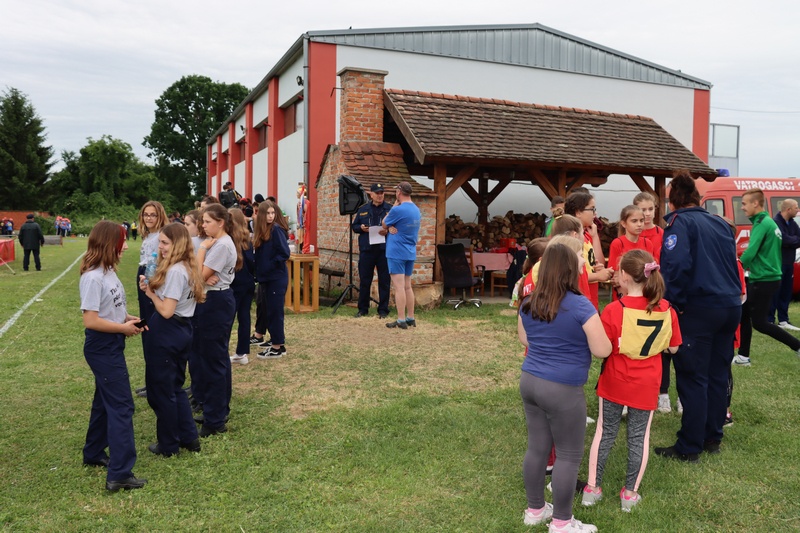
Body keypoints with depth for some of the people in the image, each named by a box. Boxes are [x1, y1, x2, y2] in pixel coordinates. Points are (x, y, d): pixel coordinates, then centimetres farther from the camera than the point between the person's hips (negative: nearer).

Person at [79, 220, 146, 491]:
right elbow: (91, 320, -25)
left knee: (105, 400, 21)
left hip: (112, 346, 10)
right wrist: (124, 328, -15)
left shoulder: (108, 271, 6)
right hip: (102, 348, -10)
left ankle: (94, 454, 39)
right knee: (121, 406, -7)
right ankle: (120, 474, -2)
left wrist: (128, 318, 2)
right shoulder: (93, 277, -22)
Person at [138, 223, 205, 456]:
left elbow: (166, 311, -23)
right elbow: (170, 298, 8)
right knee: (175, 387, 20)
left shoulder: (175, 271, -21)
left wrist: (150, 292, -9)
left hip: (167, 334, -10)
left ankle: (168, 445, 19)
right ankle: (189, 437, 25)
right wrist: (152, 288, -5)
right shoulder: (187, 268, 9)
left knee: (161, 390, 6)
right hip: (182, 330, 10)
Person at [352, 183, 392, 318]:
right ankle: (363, 309, 18)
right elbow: (354, 226, 16)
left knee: (384, 281, 3)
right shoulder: (363, 209, 11)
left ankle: (383, 310, 13)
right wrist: (361, 228, -5)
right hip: (366, 250, 2)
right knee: (364, 280, 7)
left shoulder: (390, 209, 3)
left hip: (384, 251, -2)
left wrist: (388, 231, -15)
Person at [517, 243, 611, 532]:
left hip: (529, 381, 7)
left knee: (537, 447, 17)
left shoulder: (528, 304, 3)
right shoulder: (581, 306, -16)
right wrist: (578, 337, 7)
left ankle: (535, 510, 31)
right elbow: (602, 350, -13)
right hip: (562, 389, -6)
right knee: (569, 455, 8)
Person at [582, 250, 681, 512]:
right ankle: (630, 493, 22)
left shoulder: (613, 310, -20)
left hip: (614, 382, -2)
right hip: (646, 385, 2)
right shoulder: (666, 309, -8)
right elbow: (673, 347, 2)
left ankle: (592, 488, 20)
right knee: (639, 437, 13)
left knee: (604, 433, 12)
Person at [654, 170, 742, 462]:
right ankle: (712, 436, 27)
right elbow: (731, 262, 21)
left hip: (699, 308, -7)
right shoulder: (720, 223, 16)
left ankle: (689, 447, 6)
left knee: (692, 378, 0)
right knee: (717, 374, 16)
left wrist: (672, 303, -11)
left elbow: (677, 265, -20)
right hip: (730, 305, 7)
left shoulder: (679, 222, -7)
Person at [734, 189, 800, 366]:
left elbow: (750, 252, -24)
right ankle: (743, 357, 17)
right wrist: (750, 265, 7)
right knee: (744, 314, 12)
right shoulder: (768, 222, 13)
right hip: (762, 278, 10)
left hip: (764, 280, -10)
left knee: (759, 322, -2)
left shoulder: (762, 223, -17)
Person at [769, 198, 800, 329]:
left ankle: (783, 321, 18)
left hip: (789, 263, 8)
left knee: (786, 293, 11)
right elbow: (784, 240, -24)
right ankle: (769, 321, 0)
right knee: (774, 293, -5)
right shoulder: (775, 222, -15)